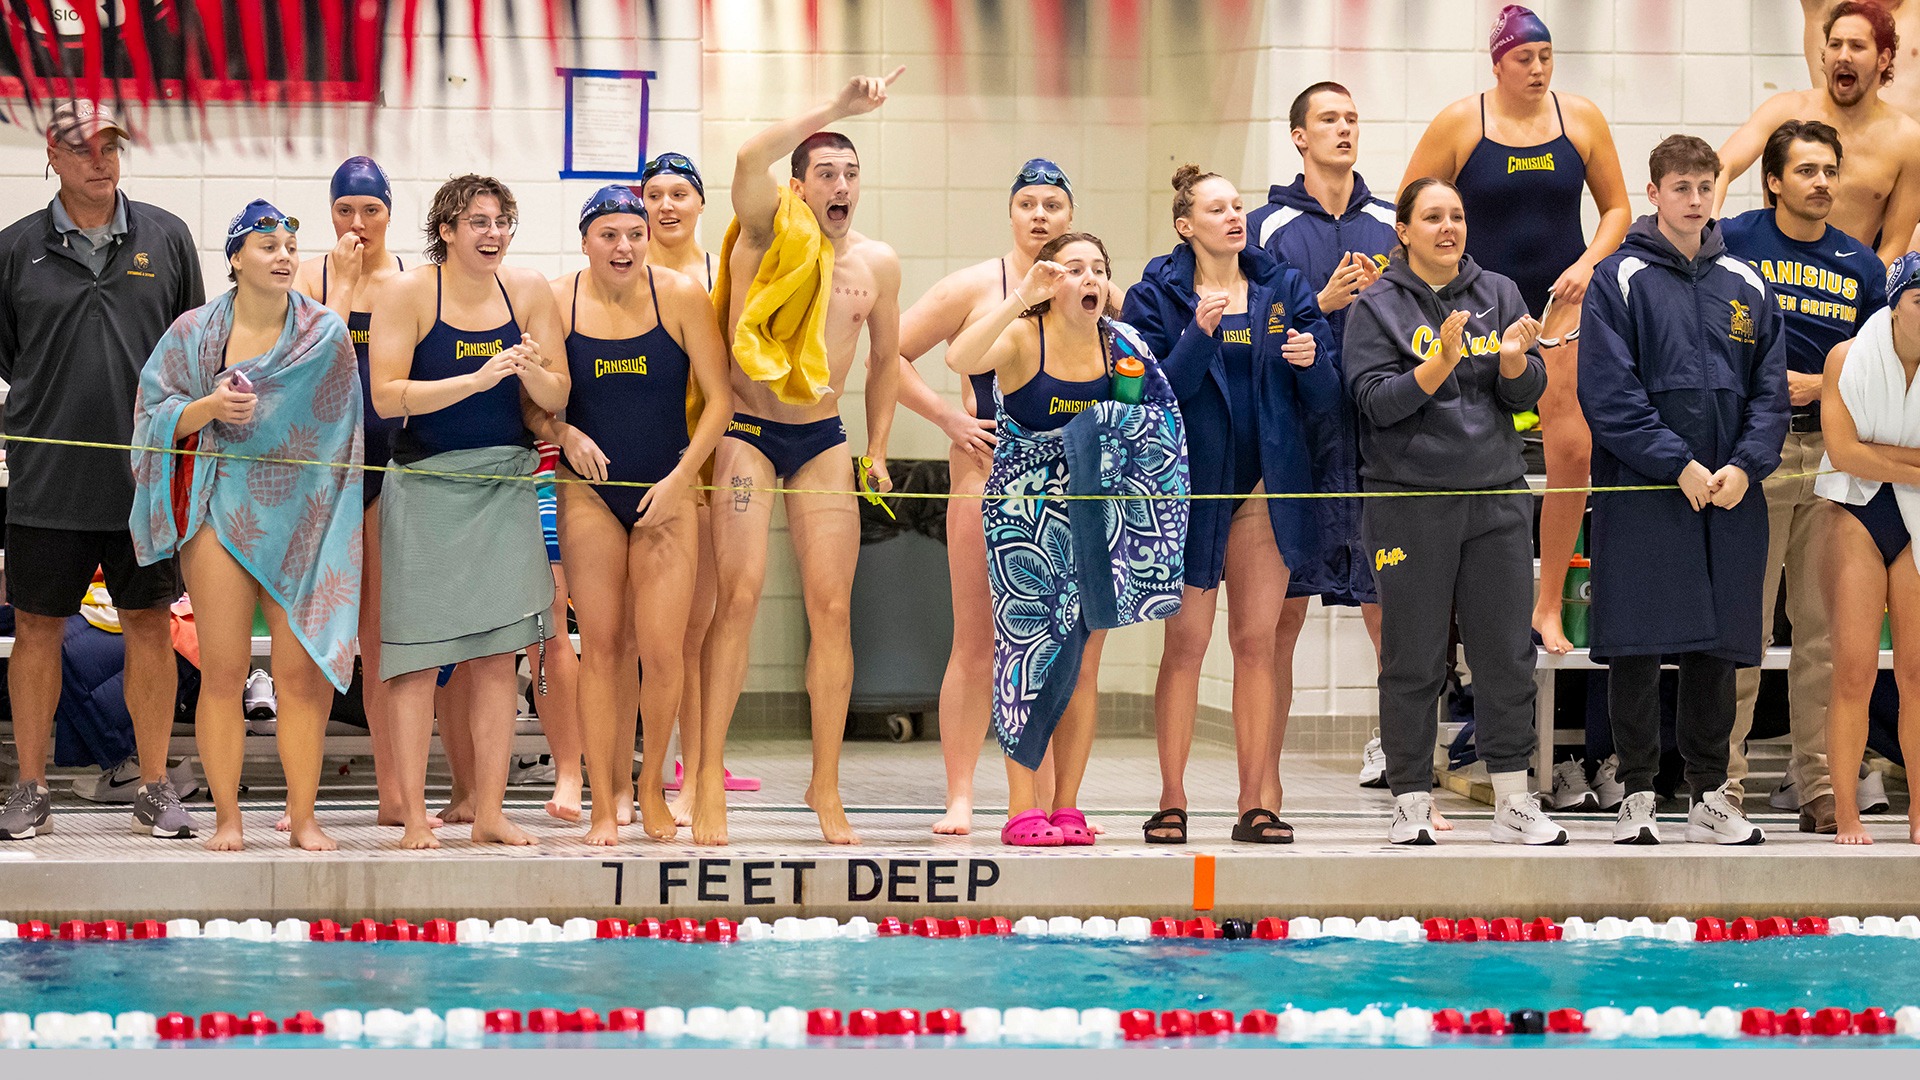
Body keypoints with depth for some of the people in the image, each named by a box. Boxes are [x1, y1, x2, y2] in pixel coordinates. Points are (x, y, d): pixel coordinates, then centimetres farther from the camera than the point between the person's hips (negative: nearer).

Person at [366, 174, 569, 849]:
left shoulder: (528, 291, 4)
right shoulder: (409, 292, -7)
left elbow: (557, 400, 6)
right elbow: (385, 396, -14)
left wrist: (532, 370, -16)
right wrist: (477, 379, -22)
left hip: (505, 483, 4)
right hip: (427, 483, -4)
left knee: (498, 653, 2)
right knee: (417, 654, -5)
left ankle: (489, 813, 6)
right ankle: (415, 815, -1)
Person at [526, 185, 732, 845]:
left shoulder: (680, 296, -4)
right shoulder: (557, 302, -2)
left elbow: (719, 399, -2)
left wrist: (679, 479, -8)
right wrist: (563, 433, -13)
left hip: (667, 490, -1)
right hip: (590, 492, 1)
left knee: (661, 649, -7)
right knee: (602, 648, -1)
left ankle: (652, 786, 14)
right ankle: (604, 804, 6)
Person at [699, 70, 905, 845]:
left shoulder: (877, 262, 6)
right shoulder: (768, 234, -6)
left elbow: (887, 358, 19)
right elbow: (751, 158, -27)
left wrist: (877, 450, 15)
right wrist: (836, 108, -30)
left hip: (823, 439, 4)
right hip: (747, 430, -4)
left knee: (832, 607, -1)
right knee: (739, 596, -13)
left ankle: (825, 786, 8)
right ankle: (710, 781, -9)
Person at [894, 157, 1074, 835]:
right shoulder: (976, 288, 1)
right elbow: (888, 356, 1)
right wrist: (948, 417, -4)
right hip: (988, 473, -3)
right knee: (977, 643, -3)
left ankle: (1049, 800, 8)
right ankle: (959, 798, 1)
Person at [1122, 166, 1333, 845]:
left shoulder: (1284, 290, 9)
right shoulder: (1158, 296, 1)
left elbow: (1326, 400, 7)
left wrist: (1312, 363, -14)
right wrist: (1199, 334, -21)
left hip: (1265, 486, 3)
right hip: (1191, 478, -2)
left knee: (1257, 641, 2)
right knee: (1186, 641, -3)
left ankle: (1257, 802, 4)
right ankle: (1172, 799, 2)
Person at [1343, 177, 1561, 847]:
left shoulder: (1499, 294, 11)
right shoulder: (1378, 305, 0)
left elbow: (1527, 394, 6)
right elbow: (1376, 401, -9)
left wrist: (1513, 358, -16)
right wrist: (1442, 362, -22)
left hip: (1497, 496, 3)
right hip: (1409, 498, -3)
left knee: (1508, 653, 3)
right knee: (1413, 660, 0)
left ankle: (1513, 805, 9)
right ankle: (1411, 805, 8)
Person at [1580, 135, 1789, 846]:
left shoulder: (1746, 287, 12)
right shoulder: (1621, 280, -1)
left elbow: (1769, 390, 9)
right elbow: (1607, 390, -9)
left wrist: (1744, 466, -8)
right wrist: (1679, 464, -14)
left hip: (1732, 495, 4)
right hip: (1641, 492, -4)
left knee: (1717, 645, 7)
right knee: (1637, 646, -3)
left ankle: (1711, 795, 14)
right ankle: (1636, 795, 4)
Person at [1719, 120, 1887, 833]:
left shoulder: (1860, 265, 12)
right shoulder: (1732, 242, 0)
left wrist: (1816, 384, -6)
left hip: (1833, 450, 4)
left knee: (1825, 625, 5)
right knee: (1743, 621, -4)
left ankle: (1820, 780, 10)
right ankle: (1725, 778, 0)